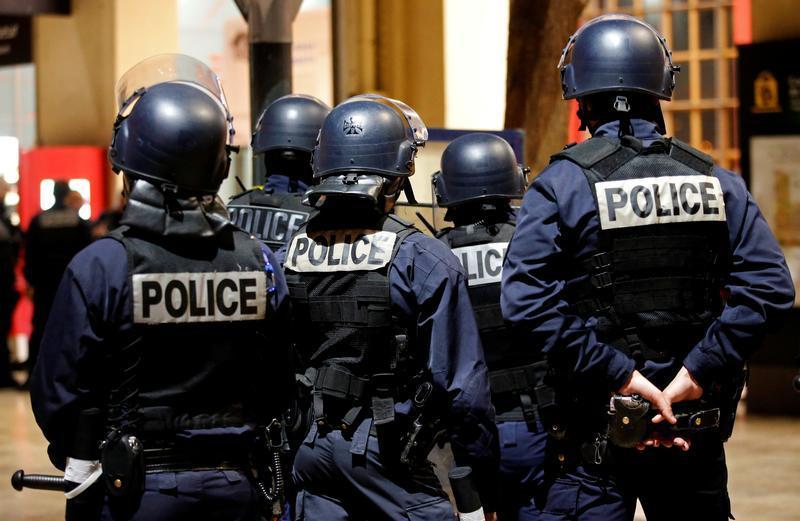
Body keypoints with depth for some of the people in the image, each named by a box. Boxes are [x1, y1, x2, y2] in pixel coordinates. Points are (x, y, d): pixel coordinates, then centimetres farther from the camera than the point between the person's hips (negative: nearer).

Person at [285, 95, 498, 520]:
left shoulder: (289, 252, 3)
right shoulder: (424, 261, -12)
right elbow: (461, 384, -11)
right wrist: (487, 484, -3)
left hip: (312, 449, 5)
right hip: (387, 451, -5)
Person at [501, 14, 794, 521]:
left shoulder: (564, 182, -7)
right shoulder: (716, 181, 3)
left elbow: (529, 301, -19)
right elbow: (769, 286, -7)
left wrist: (619, 373, -16)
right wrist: (696, 373, -10)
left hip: (597, 424, -3)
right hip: (696, 433, 3)